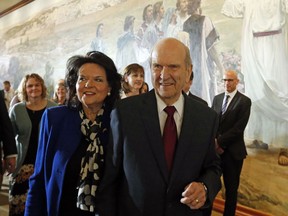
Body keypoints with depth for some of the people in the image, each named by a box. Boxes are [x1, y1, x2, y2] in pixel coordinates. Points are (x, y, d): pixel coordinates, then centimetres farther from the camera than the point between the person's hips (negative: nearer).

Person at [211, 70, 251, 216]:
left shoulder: (244, 101, -6)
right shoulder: (217, 98, 9)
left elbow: (239, 128, -12)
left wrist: (220, 142, -13)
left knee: (231, 187, 10)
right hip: (215, 148, 3)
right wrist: (215, 142, -8)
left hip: (232, 151, -3)